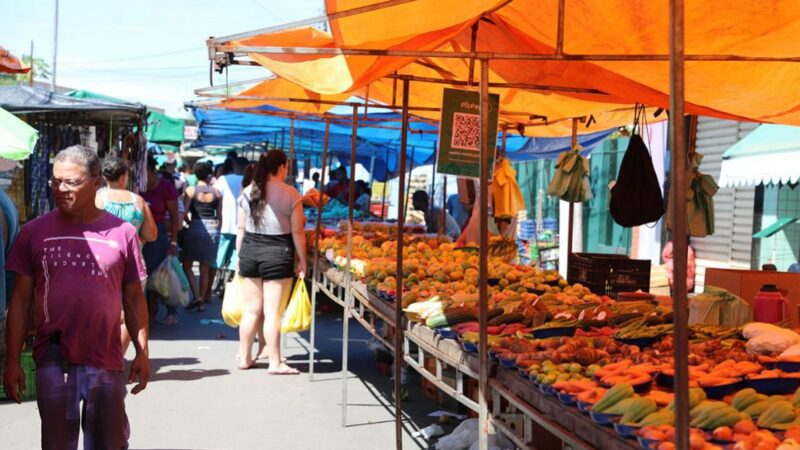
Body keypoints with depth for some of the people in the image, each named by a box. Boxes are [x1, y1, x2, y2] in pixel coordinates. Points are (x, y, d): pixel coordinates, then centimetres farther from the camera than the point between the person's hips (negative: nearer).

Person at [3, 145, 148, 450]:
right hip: (53, 360, 0)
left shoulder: (122, 233, 1)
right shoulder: (35, 231, 1)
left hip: (105, 360, 0)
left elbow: (133, 298, 6)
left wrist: (142, 353, 3)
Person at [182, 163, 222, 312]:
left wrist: (188, 221, 6)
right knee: (205, 267, 9)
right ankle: (203, 299, 12)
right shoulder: (216, 192, 4)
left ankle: (197, 296, -8)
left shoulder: (191, 191, -3)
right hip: (212, 228, 3)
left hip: (195, 228, -3)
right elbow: (220, 215, 8)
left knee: (187, 265, 6)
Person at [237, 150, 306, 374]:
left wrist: (240, 256, 17)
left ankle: (244, 358, 22)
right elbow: (297, 231, -7)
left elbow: (241, 229, 8)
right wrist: (302, 260, 1)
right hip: (277, 254, -4)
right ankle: (275, 363, 4)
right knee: (272, 312, 0)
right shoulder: (290, 193, -7)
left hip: (250, 251, 5)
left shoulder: (248, 192, 5)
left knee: (251, 309, 14)